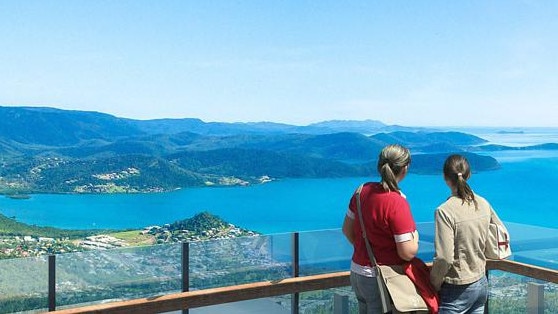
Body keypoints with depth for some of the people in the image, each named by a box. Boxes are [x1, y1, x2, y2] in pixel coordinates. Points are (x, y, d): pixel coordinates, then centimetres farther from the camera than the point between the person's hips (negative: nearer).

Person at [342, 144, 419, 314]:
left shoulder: (363, 190, -3)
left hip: (357, 273, 7)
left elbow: (347, 229, 7)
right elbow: (408, 253, -22)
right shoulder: (396, 203, -23)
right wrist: (415, 236, -3)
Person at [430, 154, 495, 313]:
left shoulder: (445, 211, -22)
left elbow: (444, 259, -23)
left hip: (457, 290, -7)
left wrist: (434, 284, -7)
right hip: (481, 284, 7)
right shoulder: (484, 204, -1)